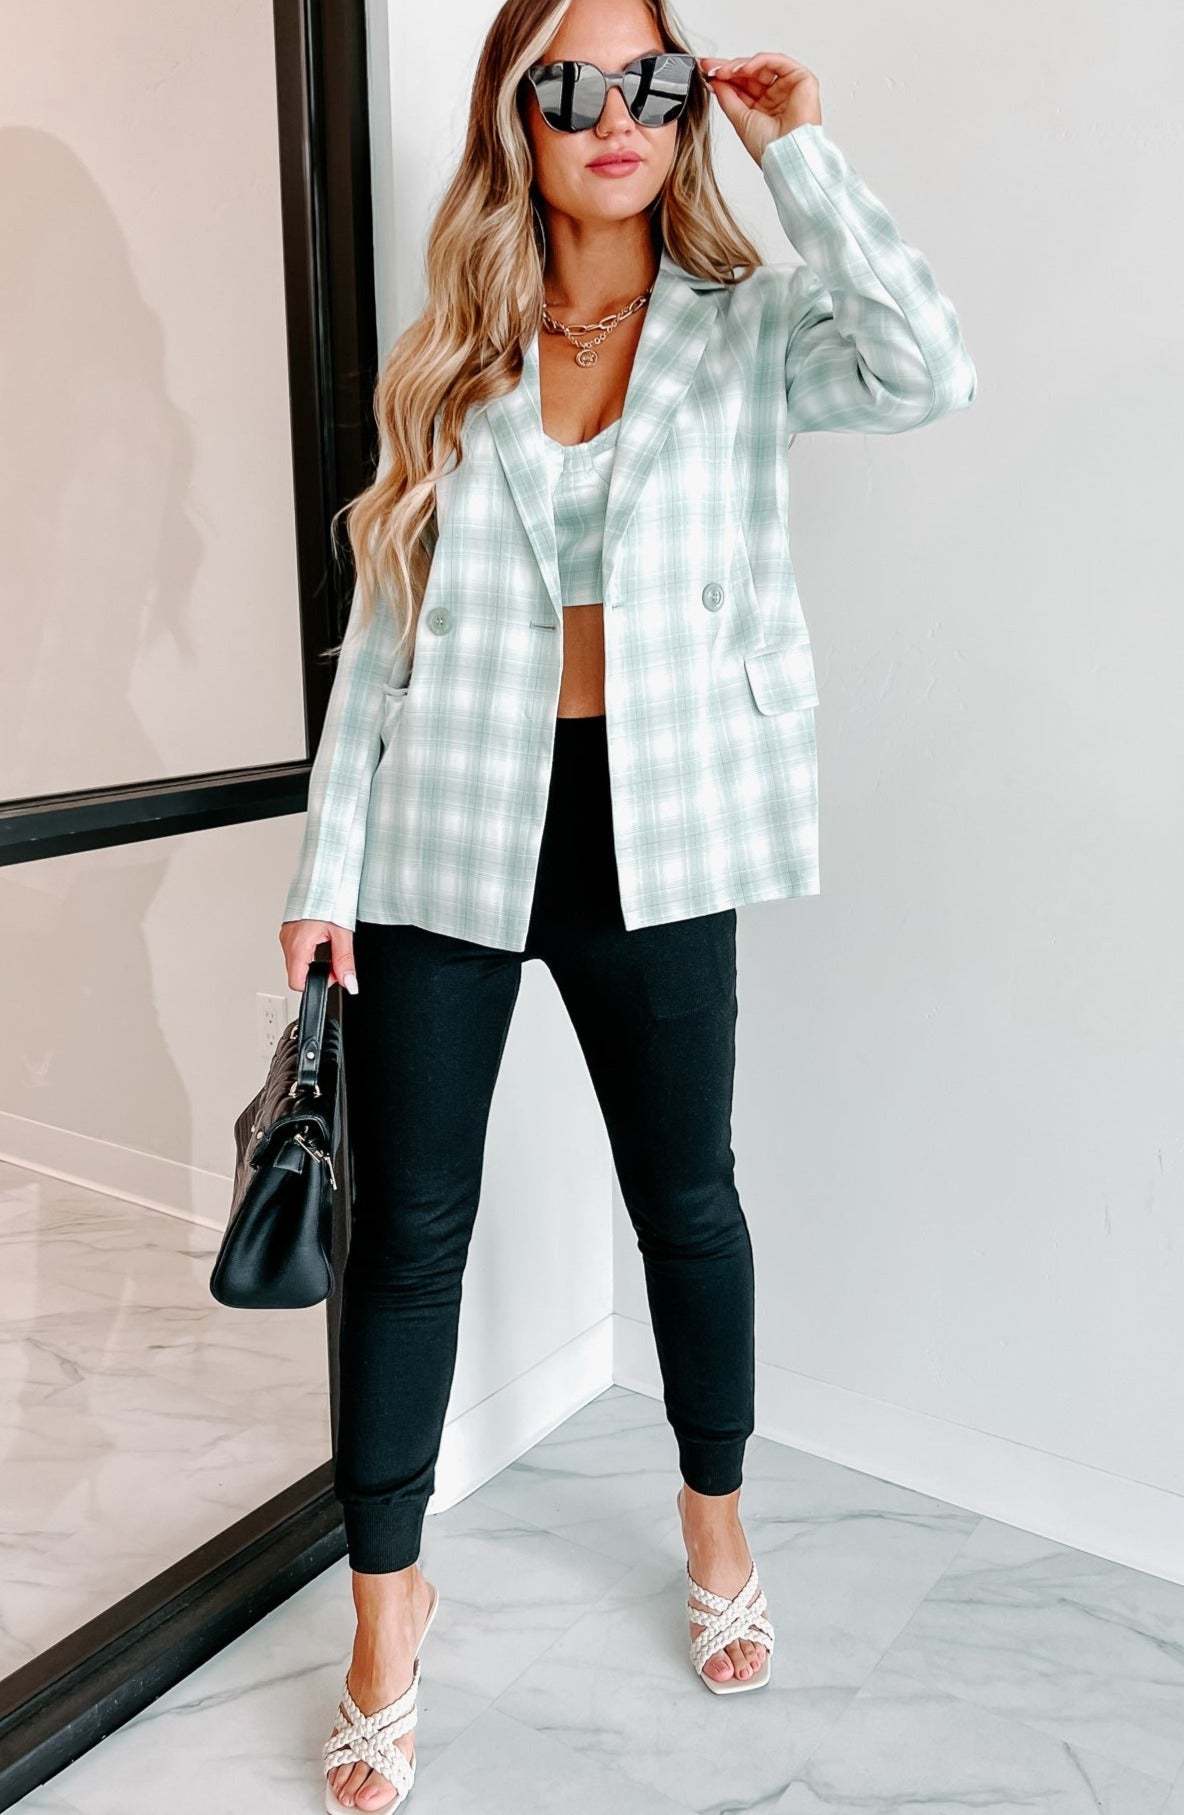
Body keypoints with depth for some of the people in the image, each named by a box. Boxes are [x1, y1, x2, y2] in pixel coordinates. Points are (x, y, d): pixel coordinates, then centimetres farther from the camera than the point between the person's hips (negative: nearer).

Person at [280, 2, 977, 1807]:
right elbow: (383, 626, 5)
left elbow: (927, 371, -18)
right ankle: (391, 1602, 27)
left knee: (686, 1197, 14)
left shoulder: (742, 328, 4)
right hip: (449, 828, 1)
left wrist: (802, 154, -10)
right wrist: (325, 863, 1)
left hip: (650, 831, 0)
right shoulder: (446, 355, 7)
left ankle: (717, 1521, 41)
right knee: (406, 1230, 5)